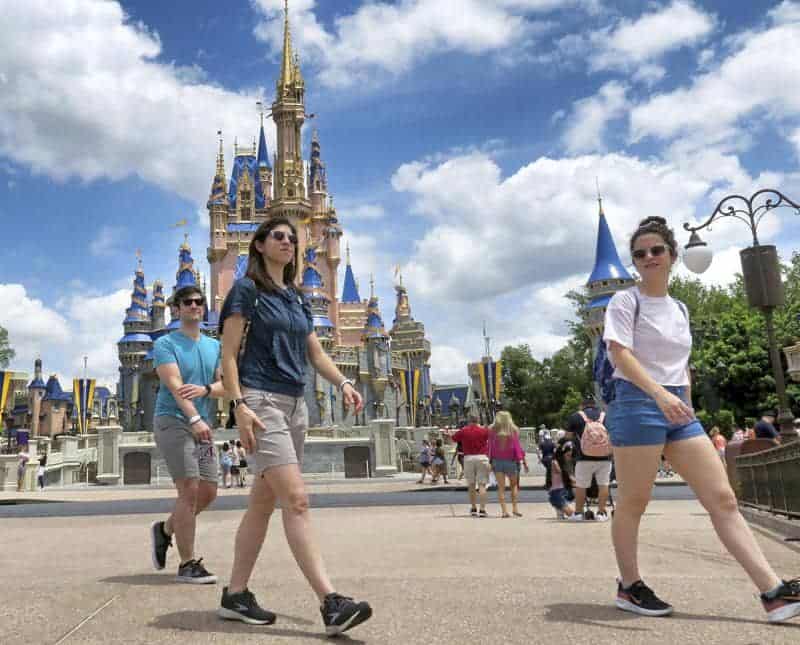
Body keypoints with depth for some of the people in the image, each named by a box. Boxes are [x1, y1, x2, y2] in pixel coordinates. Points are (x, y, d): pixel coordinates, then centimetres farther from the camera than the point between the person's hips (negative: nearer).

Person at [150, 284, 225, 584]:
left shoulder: (214, 346, 16)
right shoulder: (165, 344, -2)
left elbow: (225, 385, 6)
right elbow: (174, 384, -17)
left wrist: (205, 389, -17)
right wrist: (195, 418, -30)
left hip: (202, 426, 7)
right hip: (172, 422, -6)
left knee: (208, 492, 7)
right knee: (189, 490, -12)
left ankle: (165, 529, 32)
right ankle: (188, 565, -2)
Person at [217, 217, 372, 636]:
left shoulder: (297, 298, 19)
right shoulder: (246, 289, 0)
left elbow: (316, 354, 17)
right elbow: (229, 355, -7)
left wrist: (342, 383, -2)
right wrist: (240, 406, -18)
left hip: (295, 404, 8)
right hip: (261, 401, -7)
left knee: (263, 502, 9)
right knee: (296, 499, -16)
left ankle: (235, 595, 20)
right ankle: (330, 603, -18)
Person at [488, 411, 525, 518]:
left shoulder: (492, 430, 0)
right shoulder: (513, 430, -3)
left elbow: (490, 446, 0)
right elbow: (517, 446, -4)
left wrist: (490, 460, 3)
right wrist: (520, 458, 0)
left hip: (497, 461, 1)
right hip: (511, 461, -1)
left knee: (501, 487, 4)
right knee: (514, 485, 15)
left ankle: (504, 511, -1)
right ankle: (515, 508, 8)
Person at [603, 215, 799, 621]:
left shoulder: (680, 309, 17)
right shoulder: (626, 301, -4)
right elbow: (620, 354, -17)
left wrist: (686, 409, 17)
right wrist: (660, 395, -30)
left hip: (677, 409, 7)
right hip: (637, 404, -7)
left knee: (723, 498, 1)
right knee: (633, 502, 1)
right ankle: (629, 587, 16)